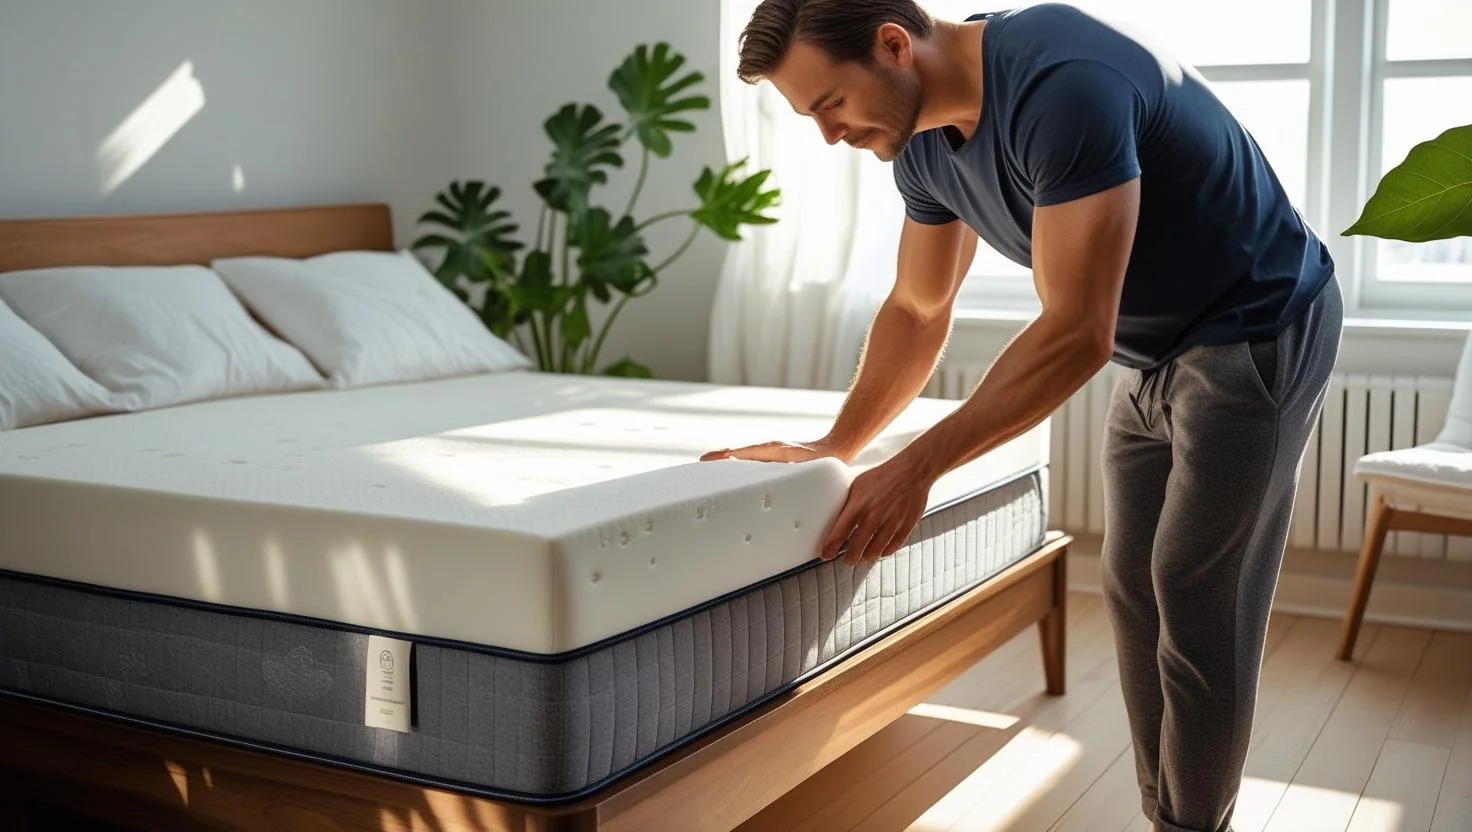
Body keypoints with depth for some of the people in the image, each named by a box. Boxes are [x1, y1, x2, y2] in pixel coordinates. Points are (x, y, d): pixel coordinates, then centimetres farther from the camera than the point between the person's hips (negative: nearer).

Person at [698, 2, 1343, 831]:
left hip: (1259, 333, -8)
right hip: (1157, 353, 8)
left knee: (1196, 600, -6)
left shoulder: (1062, 81, -32)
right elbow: (917, 311, 8)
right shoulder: (924, 140, -4)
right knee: (1134, 593, 9)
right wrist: (836, 446, 2)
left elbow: (1075, 334, -33)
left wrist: (917, 468, -30)